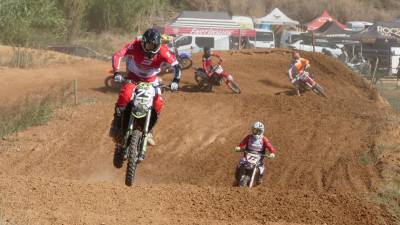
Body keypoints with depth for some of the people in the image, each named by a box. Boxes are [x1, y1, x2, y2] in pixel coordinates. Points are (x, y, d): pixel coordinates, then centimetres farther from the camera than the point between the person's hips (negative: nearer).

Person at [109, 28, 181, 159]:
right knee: (125, 94, -33)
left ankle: (148, 130, 2)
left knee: (158, 102, -18)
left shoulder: (162, 51, -21)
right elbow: (117, 55, -32)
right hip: (133, 78, -2)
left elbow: (176, 65, -20)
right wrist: (116, 72, -45)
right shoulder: (135, 46, -25)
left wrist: (176, 81, -36)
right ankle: (116, 123, -19)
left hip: (151, 80, 2)